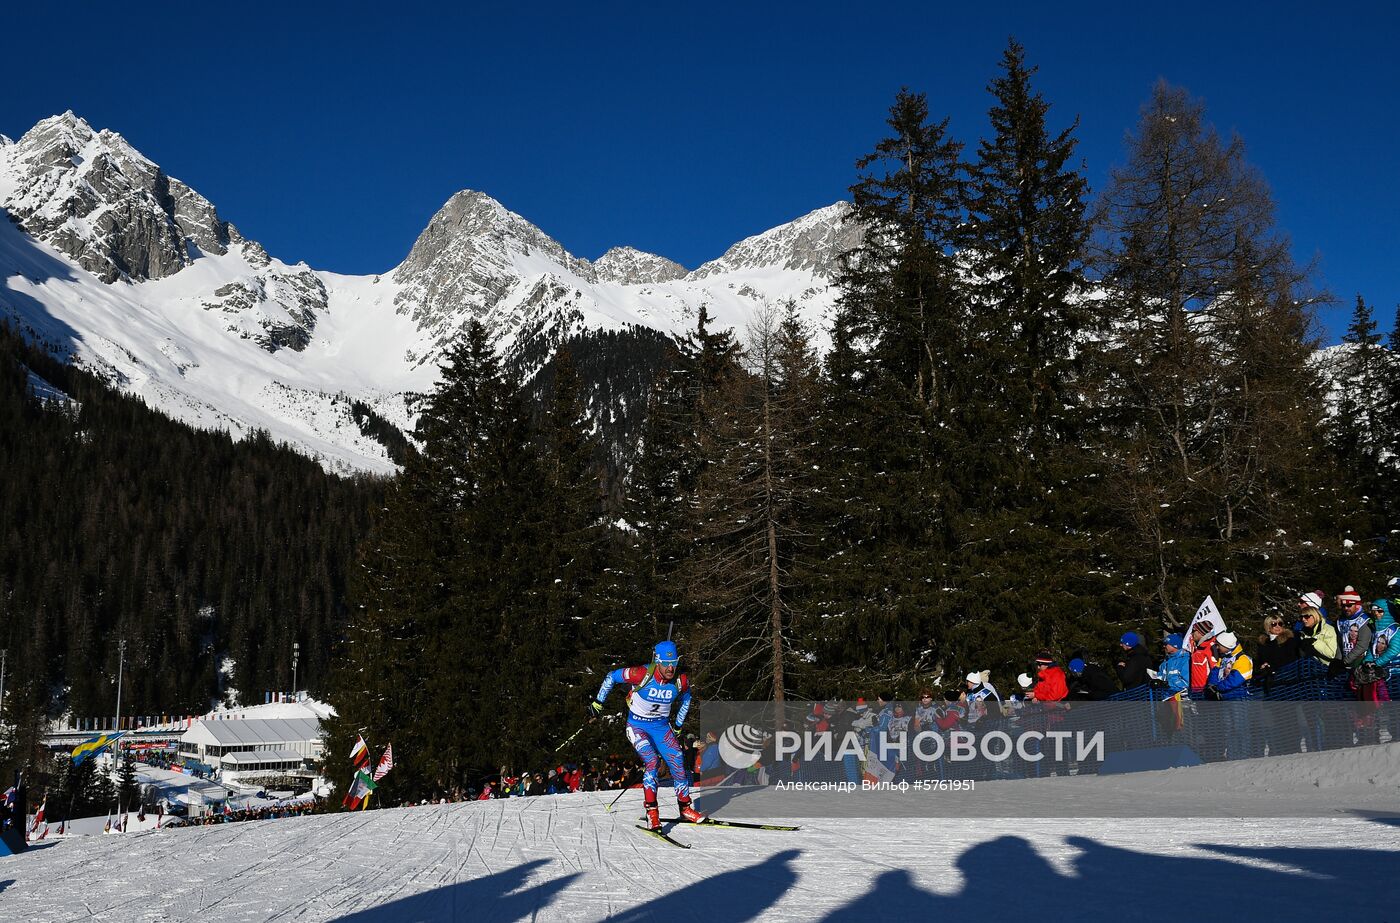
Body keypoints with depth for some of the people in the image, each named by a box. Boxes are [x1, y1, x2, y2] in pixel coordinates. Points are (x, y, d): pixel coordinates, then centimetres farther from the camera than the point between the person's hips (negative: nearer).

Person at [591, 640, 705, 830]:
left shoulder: (681, 681, -14)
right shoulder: (641, 675, -26)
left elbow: (686, 699, 11)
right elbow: (611, 677, -10)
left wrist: (678, 726, 14)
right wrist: (598, 702, -3)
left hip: (661, 725, 4)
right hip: (637, 725, -4)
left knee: (678, 763, -3)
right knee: (652, 761, -23)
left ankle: (685, 808, 15)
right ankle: (652, 813, -19)